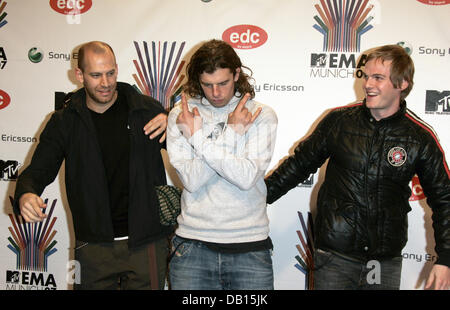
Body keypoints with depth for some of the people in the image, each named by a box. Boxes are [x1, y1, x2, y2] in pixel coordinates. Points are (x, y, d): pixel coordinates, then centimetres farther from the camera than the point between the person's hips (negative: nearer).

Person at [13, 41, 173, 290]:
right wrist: (25, 195, -21)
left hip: (145, 242, -1)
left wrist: (172, 125, -12)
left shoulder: (146, 109, 0)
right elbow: (38, 170, 2)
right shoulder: (64, 122, 3)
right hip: (93, 245, 1)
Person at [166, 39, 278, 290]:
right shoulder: (181, 115, 1)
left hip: (249, 246, 0)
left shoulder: (262, 115, -1)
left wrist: (198, 138, -13)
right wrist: (231, 133, -13)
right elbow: (192, 180, -10)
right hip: (193, 244, 1)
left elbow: (247, 177, -15)